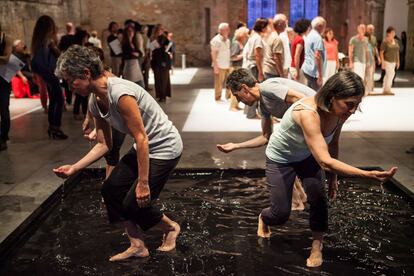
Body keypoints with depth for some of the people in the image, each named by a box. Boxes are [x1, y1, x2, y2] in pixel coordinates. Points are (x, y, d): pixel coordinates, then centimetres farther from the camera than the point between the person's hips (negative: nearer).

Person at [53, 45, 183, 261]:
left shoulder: (120, 93, -29)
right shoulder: (95, 102, -1)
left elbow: (142, 139, -27)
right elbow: (103, 145, 6)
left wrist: (143, 183, -23)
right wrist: (73, 169, 0)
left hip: (165, 148, -9)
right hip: (144, 147, 9)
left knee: (134, 203, -6)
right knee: (110, 190, 6)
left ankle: (171, 227, 24)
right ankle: (137, 246, 18)